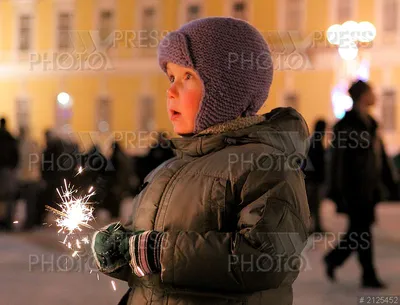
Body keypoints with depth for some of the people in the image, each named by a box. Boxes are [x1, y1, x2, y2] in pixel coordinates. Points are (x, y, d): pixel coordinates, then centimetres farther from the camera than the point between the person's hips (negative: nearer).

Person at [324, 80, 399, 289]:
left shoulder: (370, 123, 14)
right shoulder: (346, 125, -12)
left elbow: (381, 157, 17)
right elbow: (339, 160, -14)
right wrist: (339, 193, -17)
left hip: (370, 188, 8)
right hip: (355, 188, -8)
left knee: (359, 231, 12)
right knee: (362, 232, -2)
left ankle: (333, 259, 28)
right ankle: (369, 276, 5)